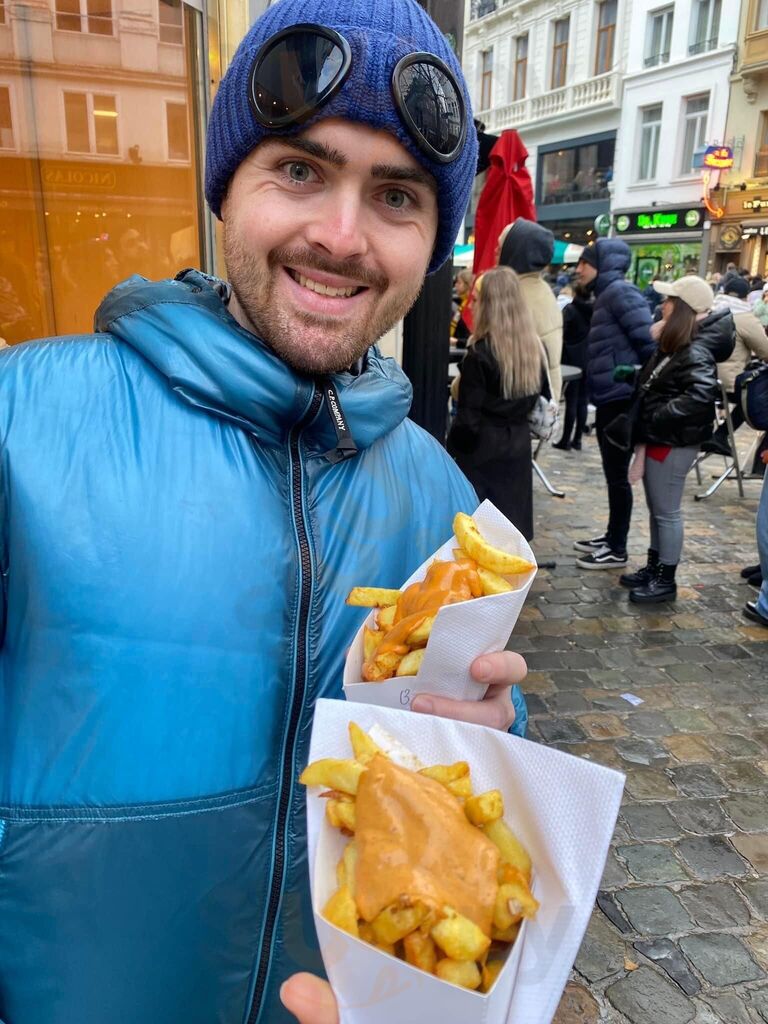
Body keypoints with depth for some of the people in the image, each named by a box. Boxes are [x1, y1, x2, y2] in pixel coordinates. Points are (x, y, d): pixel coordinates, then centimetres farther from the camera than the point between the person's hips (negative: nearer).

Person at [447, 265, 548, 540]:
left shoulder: (480, 353, -16)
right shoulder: (536, 348, 2)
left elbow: (469, 415, -15)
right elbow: (543, 399, 11)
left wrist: (451, 448, -4)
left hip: (482, 448, -5)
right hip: (518, 446, 6)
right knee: (512, 523, 14)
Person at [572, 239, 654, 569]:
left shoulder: (619, 291, -14)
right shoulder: (605, 295, 16)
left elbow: (648, 338, -21)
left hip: (622, 397, -10)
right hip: (610, 397, 10)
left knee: (617, 474, -1)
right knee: (612, 472, 16)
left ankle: (617, 550, 9)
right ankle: (612, 536, 28)